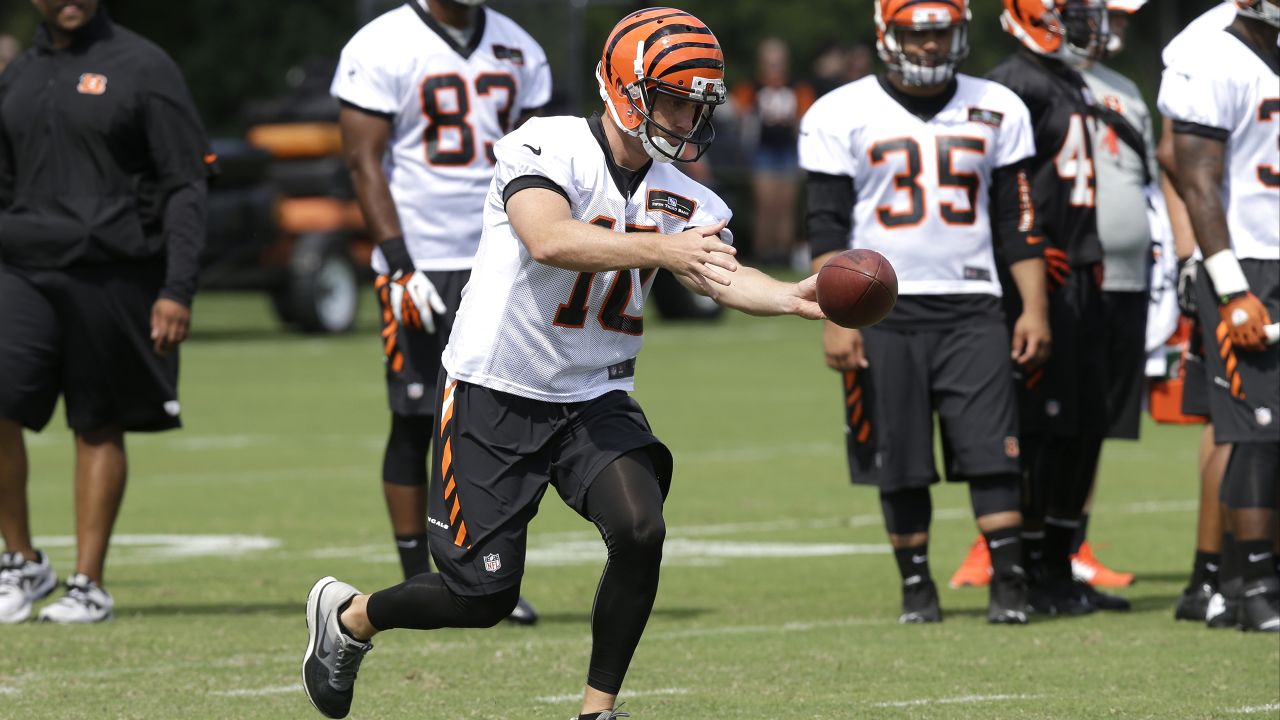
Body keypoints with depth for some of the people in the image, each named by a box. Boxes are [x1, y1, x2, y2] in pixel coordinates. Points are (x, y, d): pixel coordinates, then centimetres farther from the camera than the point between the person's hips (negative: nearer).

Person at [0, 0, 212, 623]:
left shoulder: (142, 68, -1)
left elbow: (185, 187, -4)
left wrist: (177, 290, -11)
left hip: (112, 278, -4)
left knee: (99, 427, 2)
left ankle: (89, 584, 12)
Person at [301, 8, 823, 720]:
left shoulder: (681, 199, 1)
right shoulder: (550, 148, -17)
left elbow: (721, 275, -17)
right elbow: (550, 240, -36)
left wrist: (795, 296, -37)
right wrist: (659, 247, -48)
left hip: (594, 399, 5)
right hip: (497, 395, -5)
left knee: (640, 530, -21)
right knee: (485, 595, -3)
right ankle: (348, 616, 27)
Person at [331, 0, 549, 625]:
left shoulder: (516, 51, 11)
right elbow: (365, 164, -9)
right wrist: (400, 266, -16)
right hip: (421, 264, -5)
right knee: (415, 423, 0)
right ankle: (418, 582, 7)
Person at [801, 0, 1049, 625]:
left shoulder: (995, 111, 9)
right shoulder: (842, 116, 1)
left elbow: (1017, 220, 11)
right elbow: (827, 227, -1)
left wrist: (1034, 307, 4)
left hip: (971, 307, 1)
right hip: (882, 310, -1)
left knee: (991, 450, -8)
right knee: (900, 462, 1)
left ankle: (1009, 581, -6)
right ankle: (916, 584, 12)